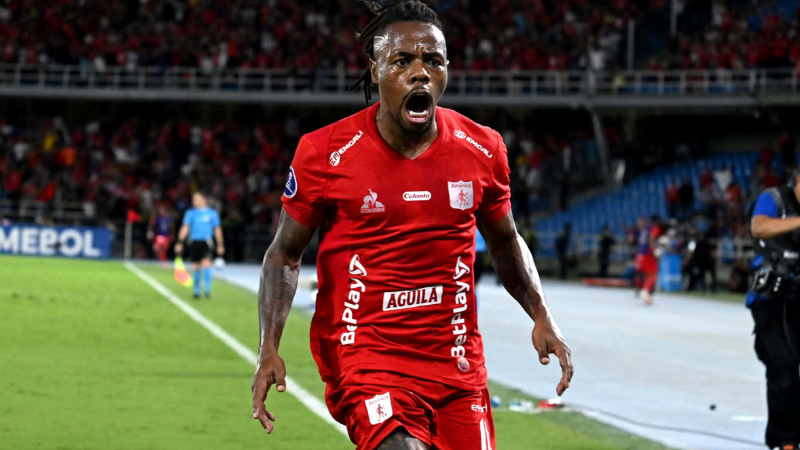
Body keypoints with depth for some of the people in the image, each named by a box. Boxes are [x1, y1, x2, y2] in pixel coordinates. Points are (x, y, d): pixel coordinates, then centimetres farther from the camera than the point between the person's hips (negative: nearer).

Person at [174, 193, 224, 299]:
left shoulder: (212, 213, 6)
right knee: (195, 267, 6)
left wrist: (220, 245, 12)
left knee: (206, 264, -18)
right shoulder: (190, 213, 8)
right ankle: (196, 291, 17)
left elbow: (217, 229, 12)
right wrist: (180, 242, -4)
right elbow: (185, 228, 5)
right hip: (194, 242, 2)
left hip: (206, 242, -2)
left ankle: (208, 290, -16)